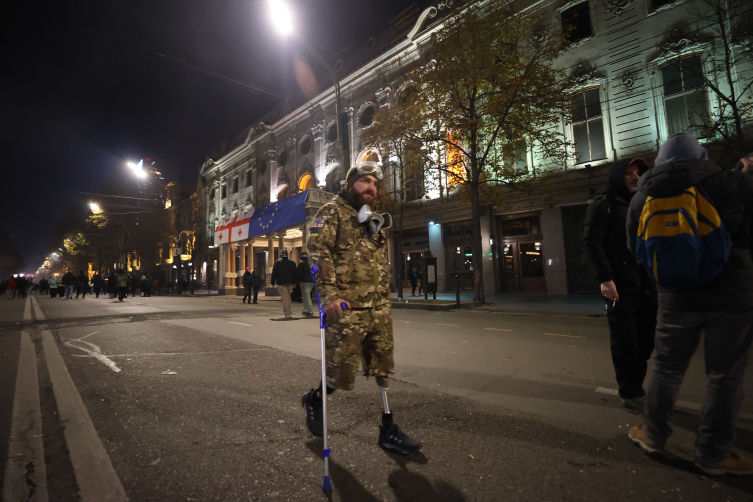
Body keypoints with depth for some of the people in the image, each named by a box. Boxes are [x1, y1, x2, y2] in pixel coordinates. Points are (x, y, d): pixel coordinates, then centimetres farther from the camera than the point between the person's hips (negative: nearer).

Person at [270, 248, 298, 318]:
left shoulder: (277, 262, -4)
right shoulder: (292, 263, 8)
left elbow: (274, 273, -5)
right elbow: (295, 273, 11)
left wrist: (272, 282, 3)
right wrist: (294, 282, 16)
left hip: (281, 283, -4)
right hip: (290, 283, 4)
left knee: (284, 298, -5)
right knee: (288, 297, 17)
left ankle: (287, 314, -8)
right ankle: (288, 312, 20)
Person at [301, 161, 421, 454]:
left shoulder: (372, 220, 19)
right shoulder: (332, 212, -3)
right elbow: (318, 251, -14)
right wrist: (329, 295, -22)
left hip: (377, 309, 7)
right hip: (346, 308, -7)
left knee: (383, 370, 11)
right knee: (343, 374, 3)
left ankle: (388, 430, 25)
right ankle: (314, 400, 33)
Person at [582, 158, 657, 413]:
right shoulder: (604, 205, -2)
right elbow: (591, 243, -12)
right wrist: (605, 278, -20)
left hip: (646, 286, 6)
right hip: (620, 286, -6)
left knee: (645, 341, 9)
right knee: (625, 343, 0)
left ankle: (636, 388, 24)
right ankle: (629, 393, 14)